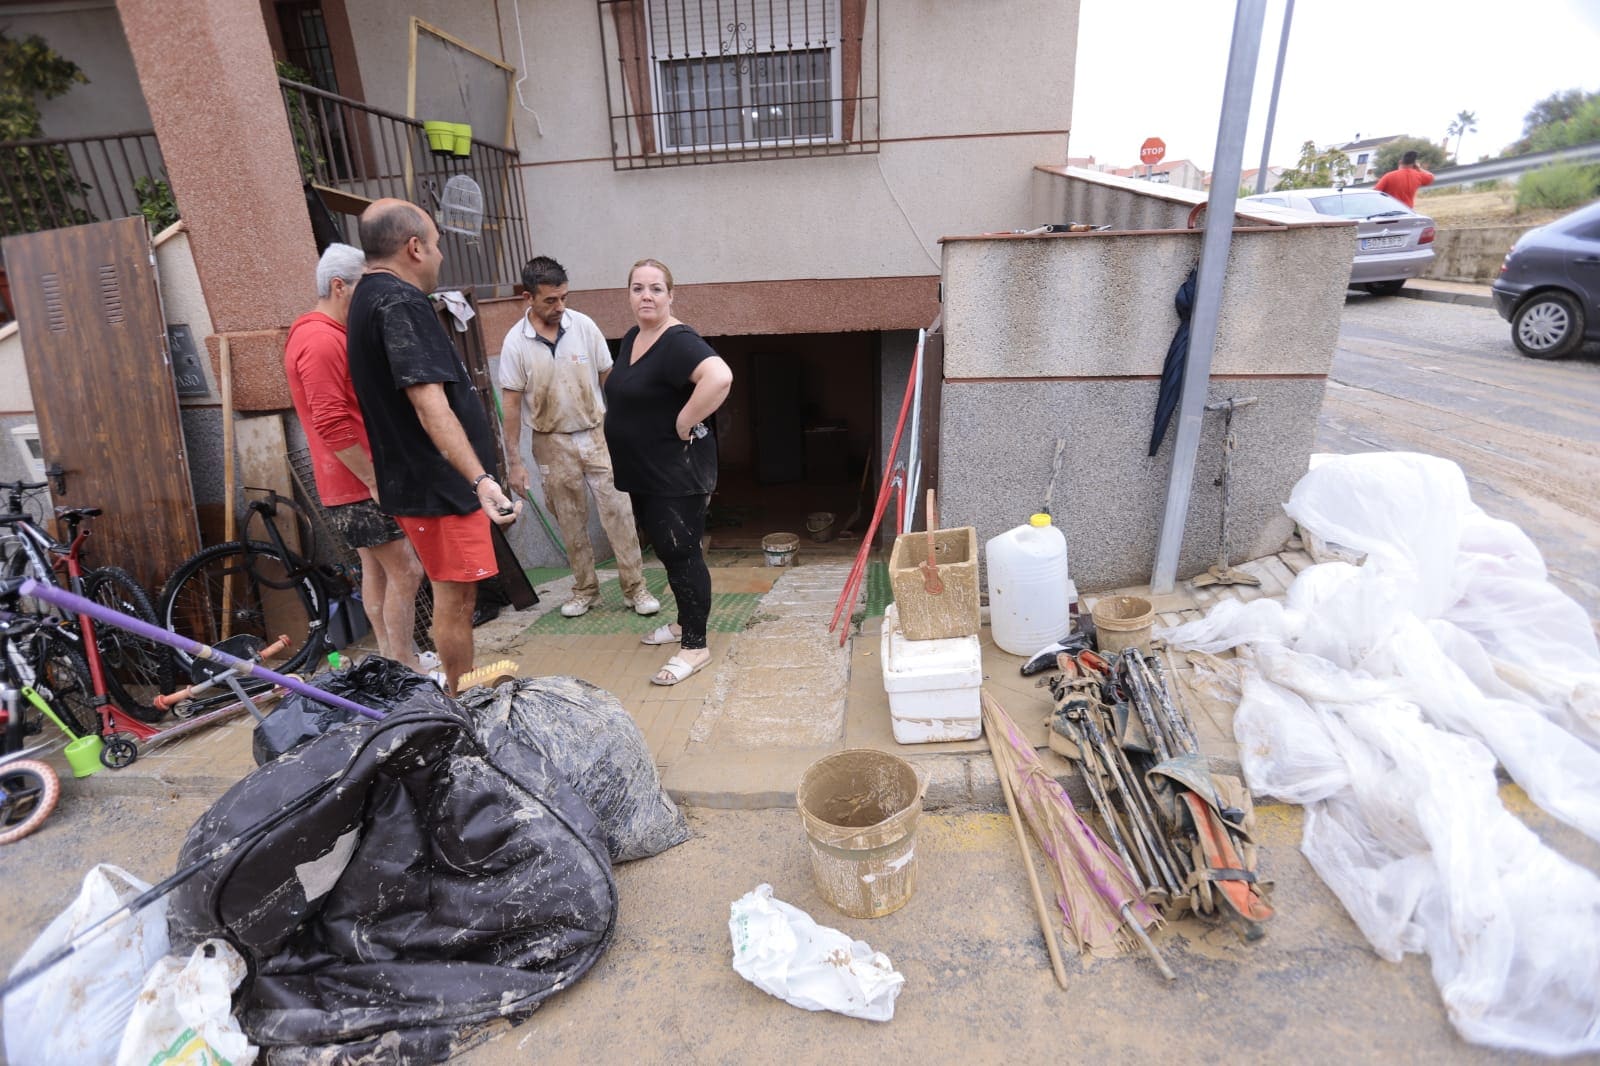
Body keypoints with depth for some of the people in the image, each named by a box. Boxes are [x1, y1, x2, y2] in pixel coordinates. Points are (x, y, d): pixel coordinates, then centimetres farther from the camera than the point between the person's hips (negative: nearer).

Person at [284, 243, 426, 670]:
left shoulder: (331, 335, 17)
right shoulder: (321, 340, -17)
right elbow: (331, 424, -24)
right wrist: (376, 481, -20)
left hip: (363, 481, 11)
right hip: (361, 483, -11)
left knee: (377, 570, 15)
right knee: (406, 572, -8)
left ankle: (391, 659, 25)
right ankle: (406, 668, 1)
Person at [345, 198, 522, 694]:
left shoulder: (370, 298, 15)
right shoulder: (401, 303, -18)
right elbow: (430, 406, -29)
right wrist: (481, 479, -36)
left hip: (415, 479, 10)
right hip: (439, 484, -10)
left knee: (453, 597, 18)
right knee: (453, 600, 0)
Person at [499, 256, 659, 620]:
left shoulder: (584, 326, -6)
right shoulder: (516, 342, -9)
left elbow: (609, 380, 2)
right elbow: (512, 404, -5)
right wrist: (514, 461, -6)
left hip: (596, 434, 0)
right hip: (552, 443, 0)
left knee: (618, 512, -1)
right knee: (571, 522, 10)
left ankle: (635, 588, 10)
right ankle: (585, 589, 25)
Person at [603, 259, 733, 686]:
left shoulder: (678, 342, -18)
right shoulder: (631, 339, 11)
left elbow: (719, 377, -37)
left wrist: (684, 424, -27)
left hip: (677, 474, -9)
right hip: (642, 474, 10)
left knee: (682, 555, -2)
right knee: (667, 551, 19)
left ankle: (695, 646, 9)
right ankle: (685, 622, 36)